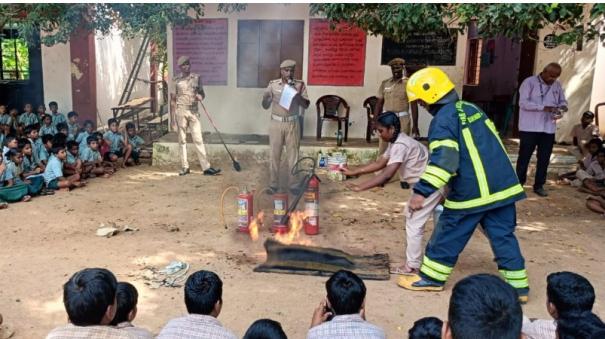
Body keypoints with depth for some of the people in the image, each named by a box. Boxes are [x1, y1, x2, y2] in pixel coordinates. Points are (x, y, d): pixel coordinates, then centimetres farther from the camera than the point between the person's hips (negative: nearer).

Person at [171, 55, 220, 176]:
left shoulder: (197, 77, 8)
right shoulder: (176, 80, 4)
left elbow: (202, 93, 16)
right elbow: (173, 99, 5)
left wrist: (200, 96, -8)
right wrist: (174, 115, -1)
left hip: (194, 111, 1)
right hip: (181, 112, -1)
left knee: (198, 139, -5)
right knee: (182, 140, 3)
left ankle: (206, 167, -7)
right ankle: (184, 167, 10)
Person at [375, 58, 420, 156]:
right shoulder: (385, 83, 9)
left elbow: (414, 105, -2)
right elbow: (379, 103, 12)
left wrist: (415, 125, -7)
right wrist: (375, 121, 6)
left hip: (402, 119, -3)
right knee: (383, 149, 2)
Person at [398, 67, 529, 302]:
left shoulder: (443, 119, -11)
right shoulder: (470, 108, 15)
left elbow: (443, 160, -24)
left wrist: (422, 191, -28)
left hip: (473, 191, -8)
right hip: (502, 184, 8)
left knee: (448, 234, 7)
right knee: (503, 235, 13)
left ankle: (431, 277, 19)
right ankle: (518, 286, 18)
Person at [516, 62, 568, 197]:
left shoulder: (557, 86, 9)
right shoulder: (529, 82, -7)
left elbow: (563, 101, 17)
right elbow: (523, 103, -16)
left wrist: (562, 107, -9)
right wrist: (544, 107, -24)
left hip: (549, 129, 5)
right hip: (529, 128, -5)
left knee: (544, 158, 9)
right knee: (524, 156, 3)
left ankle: (539, 185, 21)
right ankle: (518, 183, 14)